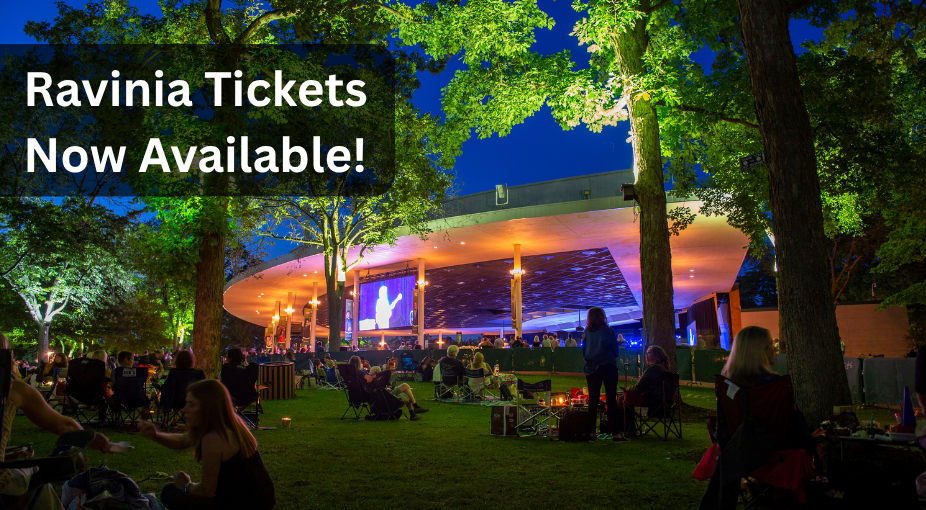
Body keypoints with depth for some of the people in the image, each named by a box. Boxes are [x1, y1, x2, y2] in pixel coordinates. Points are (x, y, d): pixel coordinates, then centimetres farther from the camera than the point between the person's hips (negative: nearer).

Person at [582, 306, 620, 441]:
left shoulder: (587, 332, 0)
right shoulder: (608, 330, -5)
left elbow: (583, 351, 7)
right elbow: (615, 350, 3)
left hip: (591, 368, 3)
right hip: (608, 367, -2)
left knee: (593, 399, 8)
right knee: (611, 398, 2)